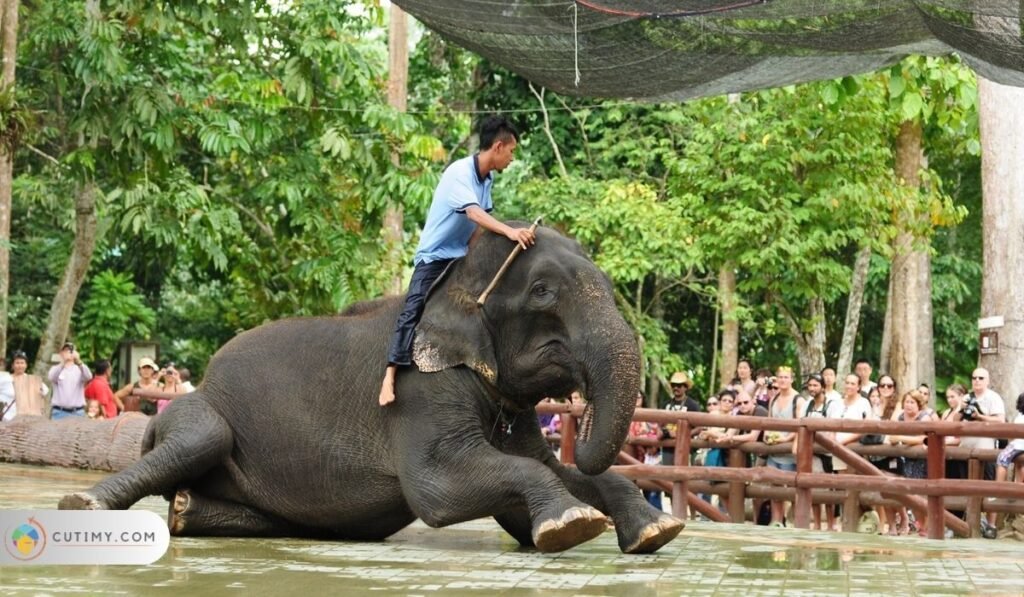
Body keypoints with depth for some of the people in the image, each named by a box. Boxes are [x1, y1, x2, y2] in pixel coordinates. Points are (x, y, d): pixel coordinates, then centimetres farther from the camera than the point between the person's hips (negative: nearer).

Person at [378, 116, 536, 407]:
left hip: (463, 257, 9)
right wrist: (509, 231, -51)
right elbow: (473, 212, -38)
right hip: (434, 257, -9)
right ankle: (390, 376, -28)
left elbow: (482, 221, 5)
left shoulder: (487, 179, 6)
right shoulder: (459, 173, -21)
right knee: (414, 310, -22)